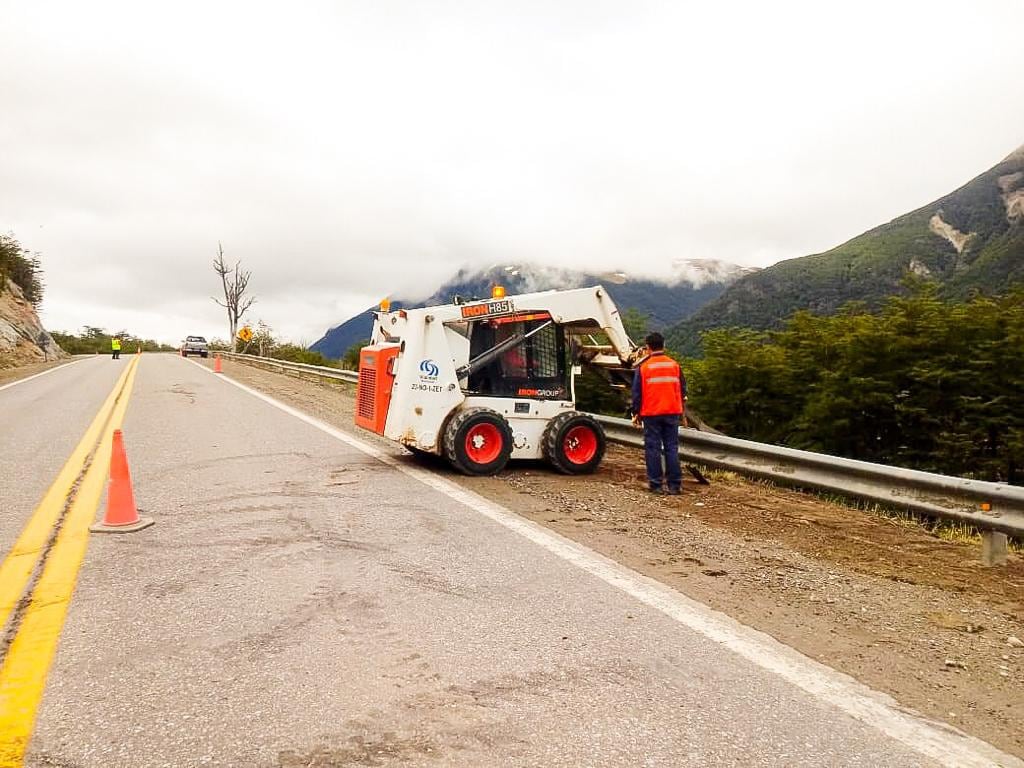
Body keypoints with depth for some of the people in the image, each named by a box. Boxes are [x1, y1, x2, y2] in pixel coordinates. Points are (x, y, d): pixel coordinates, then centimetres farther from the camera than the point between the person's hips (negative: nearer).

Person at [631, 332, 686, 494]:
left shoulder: (643, 367, -4)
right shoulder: (674, 365, 6)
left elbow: (637, 392, -2)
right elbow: (682, 389, 12)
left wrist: (636, 413, 7)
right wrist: (681, 411, 23)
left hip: (651, 414, -3)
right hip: (672, 413, 3)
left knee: (653, 448, 3)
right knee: (672, 447, 6)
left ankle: (655, 484, 3)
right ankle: (674, 485, 5)